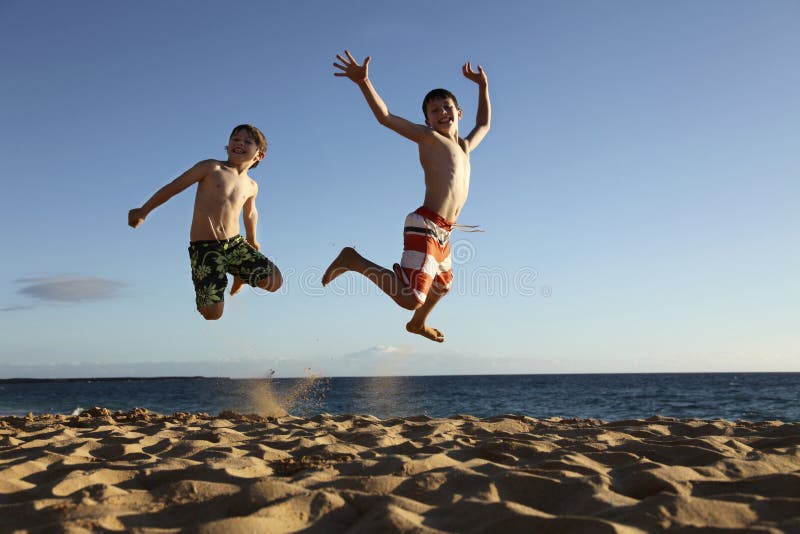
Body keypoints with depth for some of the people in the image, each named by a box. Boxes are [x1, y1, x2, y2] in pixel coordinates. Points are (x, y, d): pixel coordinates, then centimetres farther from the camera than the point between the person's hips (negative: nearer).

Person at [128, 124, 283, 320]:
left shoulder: (251, 186, 11)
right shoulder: (211, 168, -1)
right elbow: (174, 187, 4)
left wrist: (252, 240, 44)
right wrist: (143, 211, 7)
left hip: (235, 243, 4)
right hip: (204, 247, -4)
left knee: (274, 281, -13)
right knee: (212, 314, -14)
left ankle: (241, 276, 20)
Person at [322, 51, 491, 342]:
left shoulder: (464, 147, 21)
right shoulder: (428, 137, 0)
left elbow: (484, 124, 41)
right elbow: (386, 117, -10)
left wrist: (483, 87, 38)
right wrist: (364, 82, -22)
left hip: (442, 232, 9)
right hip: (425, 225, -9)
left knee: (443, 283, 32)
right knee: (411, 298, -24)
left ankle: (417, 324, 60)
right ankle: (353, 261, -9)